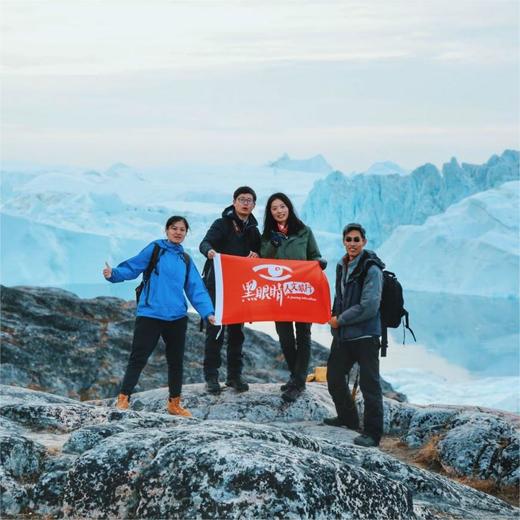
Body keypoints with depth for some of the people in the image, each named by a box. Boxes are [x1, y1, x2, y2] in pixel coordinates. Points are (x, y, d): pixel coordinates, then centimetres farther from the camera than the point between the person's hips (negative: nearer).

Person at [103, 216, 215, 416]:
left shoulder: (186, 260, 12)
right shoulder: (155, 249, -1)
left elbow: (196, 289, 7)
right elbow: (132, 268, -7)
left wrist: (207, 312, -4)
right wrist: (113, 274, -25)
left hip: (177, 317, 5)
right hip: (150, 315, -5)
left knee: (176, 361, 14)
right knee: (138, 358, -5)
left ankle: (174, 403, 27)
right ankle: (123, 399, 3)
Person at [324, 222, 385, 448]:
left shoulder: (371, 269, -14)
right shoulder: (342, 266, 10)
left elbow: (369, 307, -20)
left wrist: (340, 320, -12)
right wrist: (334, 318, 8)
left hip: (365, 335, -9)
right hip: (343, 334, 9)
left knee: (369, 383, -3)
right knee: (334, 376, 19)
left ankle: (372, 433, 5)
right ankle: (347, 417, 38)